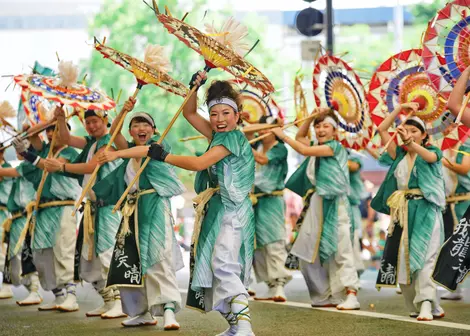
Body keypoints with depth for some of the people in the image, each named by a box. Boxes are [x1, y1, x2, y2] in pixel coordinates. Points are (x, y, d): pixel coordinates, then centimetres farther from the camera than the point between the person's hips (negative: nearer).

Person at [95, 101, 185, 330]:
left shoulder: (158, 143, 1)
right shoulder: (129, 150, 18)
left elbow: (145, 149, -21)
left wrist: (116, 155, -36)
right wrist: (124, 111, -15)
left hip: (154, 206, -6)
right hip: (133, 210, 7)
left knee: (157, 257, -18)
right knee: (131, 261, 4)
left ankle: (169, 310, -25)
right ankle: (144, 313, 12)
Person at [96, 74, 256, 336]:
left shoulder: (232, 138, -12)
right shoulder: (219, 135, 14)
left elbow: (199, 163, -21)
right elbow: (190, 114, 23)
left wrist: (162, 155, -16)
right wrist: (195, 88, 7)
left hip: (233, 210, -10)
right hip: (218, 209, 10)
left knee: (224, 265, -24)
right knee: (220, 267, 11)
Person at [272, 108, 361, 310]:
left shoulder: (335, 146, -8)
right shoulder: (318, 149, 15)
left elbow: (304, 150, -16)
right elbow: (300, 137, 29)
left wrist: (283, 136, -6)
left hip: (335, 205, -9)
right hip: (317, 203, 9)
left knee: (340, 250, -13)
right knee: (311, 252, 7)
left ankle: (351, 295, -16)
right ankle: (325, 296, 13)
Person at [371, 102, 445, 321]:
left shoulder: (432, 152, 5)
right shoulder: (399, 154, 15)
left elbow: (430, 156, -20)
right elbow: (382, 129, 11)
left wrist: (410, 142, -36)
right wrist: (399, 109, 8)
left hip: (424, 212, -5)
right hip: (402, 213, 5)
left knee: (423, 257, -16)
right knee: (402, 258, 0)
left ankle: (426, 305, -24)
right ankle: (414, 306, 5)